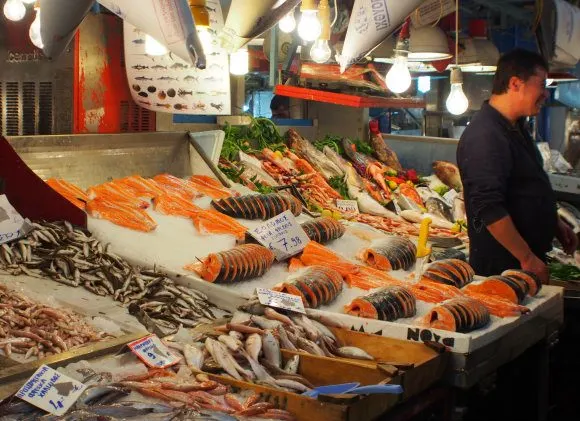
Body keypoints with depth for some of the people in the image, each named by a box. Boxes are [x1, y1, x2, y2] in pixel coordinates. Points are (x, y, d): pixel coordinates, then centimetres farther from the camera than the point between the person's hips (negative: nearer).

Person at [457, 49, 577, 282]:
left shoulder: (516, 127, 12)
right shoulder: (484, 137, -23)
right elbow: (489, 210, -27)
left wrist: (555, 223, 21)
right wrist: (527, 259, -23)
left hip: (531, 257, 10)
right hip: (501, 267, -10)